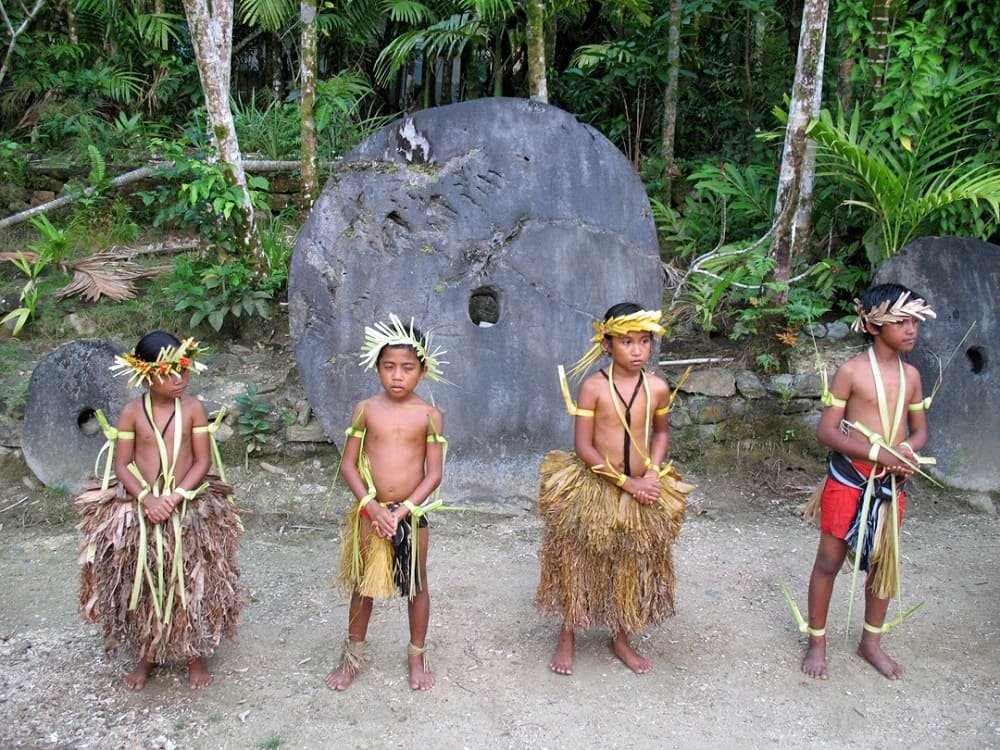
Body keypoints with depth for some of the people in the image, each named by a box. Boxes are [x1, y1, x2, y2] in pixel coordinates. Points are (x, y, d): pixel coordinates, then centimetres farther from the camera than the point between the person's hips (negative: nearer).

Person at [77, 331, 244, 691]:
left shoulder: (193, 408, -7)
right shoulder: (132, 412, -5)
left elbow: (203, 460, -6)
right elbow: (121, 464, -3)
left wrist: (176, 497, -18)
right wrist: (146, 498, -17)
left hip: (188, 508, -1)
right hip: (138, 507, 1)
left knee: (191, 583, 5)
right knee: (141, 584, 10)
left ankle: (195, 654, 24)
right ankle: (147, 654, 30)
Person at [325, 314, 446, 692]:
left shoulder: (429, 415, -7)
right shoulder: (365, 410, -4)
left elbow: (434, 473, -8)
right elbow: (348, 464, -3)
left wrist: (402, 511, -15)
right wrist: (371, 506, -14)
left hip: (412, 514, -1)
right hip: (370, 512, 1)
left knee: (417, 586, 12)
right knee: (363, 585, 15)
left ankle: (417, 657, 30)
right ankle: (352, 657, 32)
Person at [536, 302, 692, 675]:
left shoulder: (658, 388, -4)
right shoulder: (593, 386, -14)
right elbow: (582, 446, -14)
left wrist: (652, 474, -4)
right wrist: (626, 482, -17)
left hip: (642, 492, 3)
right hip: (593, 491, -3)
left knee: (632, 567, 14)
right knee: (577, 563, 8)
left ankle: (621, 638, 35)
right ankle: (567, 637, 28)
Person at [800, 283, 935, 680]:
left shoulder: (911, 375, 5)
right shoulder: (851, 371, -12)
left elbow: (919, 430, 13)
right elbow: (826, 431, -14)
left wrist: (907, 449, -10)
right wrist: (879, 453, -22)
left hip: (891, 484, 6)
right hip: (848, 481, -5)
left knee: (884, 564, 16)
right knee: (829, 561, 6)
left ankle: (871, 642, 34)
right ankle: (817, 642, 22)